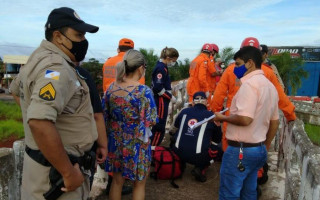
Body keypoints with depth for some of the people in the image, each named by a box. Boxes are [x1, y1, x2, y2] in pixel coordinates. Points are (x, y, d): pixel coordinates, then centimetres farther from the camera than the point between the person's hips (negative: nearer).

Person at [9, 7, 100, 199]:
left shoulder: (39, 58, 8)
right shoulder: (56, 68, -24)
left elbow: (16, 90, 24)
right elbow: (40, 122, -37)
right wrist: (69, 172, -28)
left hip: (44, 161, 9)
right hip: (55, 170, -9)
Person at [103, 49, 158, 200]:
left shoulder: (111, 88, -3)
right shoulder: (144, 91, -19)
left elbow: (105, 116, 5)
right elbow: (152, 121, -15)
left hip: (115, 140, 5)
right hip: (137, 143, -5)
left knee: (117, 180, 22)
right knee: (139, 183, 16)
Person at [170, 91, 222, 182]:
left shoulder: (184, 111, 7)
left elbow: (175, 129, 24)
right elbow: (217, 140, 14)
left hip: (178, 153, 4)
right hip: (198, 157, -3)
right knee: (218, 150, 21)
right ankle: (200, 169, 2)